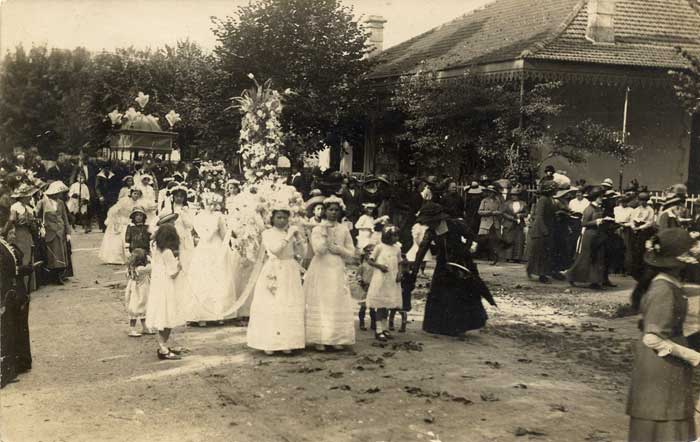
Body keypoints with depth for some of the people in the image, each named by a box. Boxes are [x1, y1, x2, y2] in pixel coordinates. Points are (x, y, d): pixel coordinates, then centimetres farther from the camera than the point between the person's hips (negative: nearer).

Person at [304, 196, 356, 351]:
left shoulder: (344, 230, 8)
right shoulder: (317, 229, 1)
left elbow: (351, 252, 8)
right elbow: (319, 249, -14)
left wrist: (339, 249, -8)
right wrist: (325, 233, -13)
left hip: (337, 271, 2)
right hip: (320, 271, -2)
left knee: (338, 304, 0)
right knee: (319, 304, -3)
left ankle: (337, 338, 6)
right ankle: (319, 339, 0)